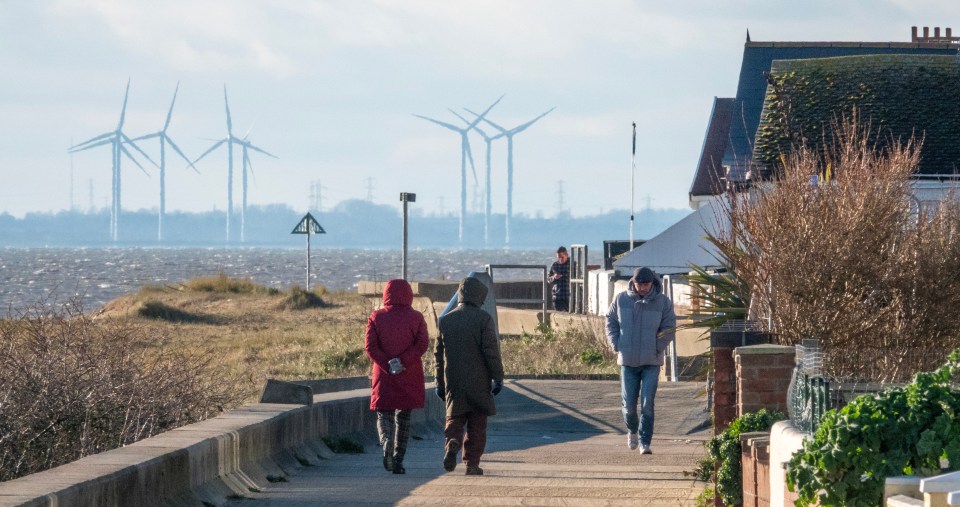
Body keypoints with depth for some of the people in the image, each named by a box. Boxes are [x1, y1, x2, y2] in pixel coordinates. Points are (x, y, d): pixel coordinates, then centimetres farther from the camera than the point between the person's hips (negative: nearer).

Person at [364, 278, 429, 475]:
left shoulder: (376, 317, 2)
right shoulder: (416, 317, 1)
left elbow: (370, 346, -7)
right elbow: (423, 344, -10)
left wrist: (387, 365, -10)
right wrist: (403, 362, -15)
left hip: (384, 376, 0)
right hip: (409, 376, 0)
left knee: (384, 414, 7)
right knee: (404, 417, 10)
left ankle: (387, 442, -24)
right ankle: (398, 461, 7)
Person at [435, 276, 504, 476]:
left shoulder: (446, 320, 5)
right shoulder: (483, 319, -8)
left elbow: (439, 353, 10)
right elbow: (491, 351, -11)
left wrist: (440, 383, 17)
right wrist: (498, 377, -3)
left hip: (453, 380, 3)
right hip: (478, 380, -3)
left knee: (455, 417, 11)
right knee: (477, 424, 6)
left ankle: (452, 442, -20)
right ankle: (472, 464, 6)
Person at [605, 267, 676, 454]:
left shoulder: (663, 302, -3)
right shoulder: (621, 299, 1)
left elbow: (669, 327, 0)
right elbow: (611, 322, 9)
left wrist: (658, 349, -8)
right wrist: (617, 346, 0)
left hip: (651, 362, -2)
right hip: (628, 361, 2)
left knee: (648, 404, -9)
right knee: (628, 404, 4)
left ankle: (645, 442, -4)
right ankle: (632, 430, 34)